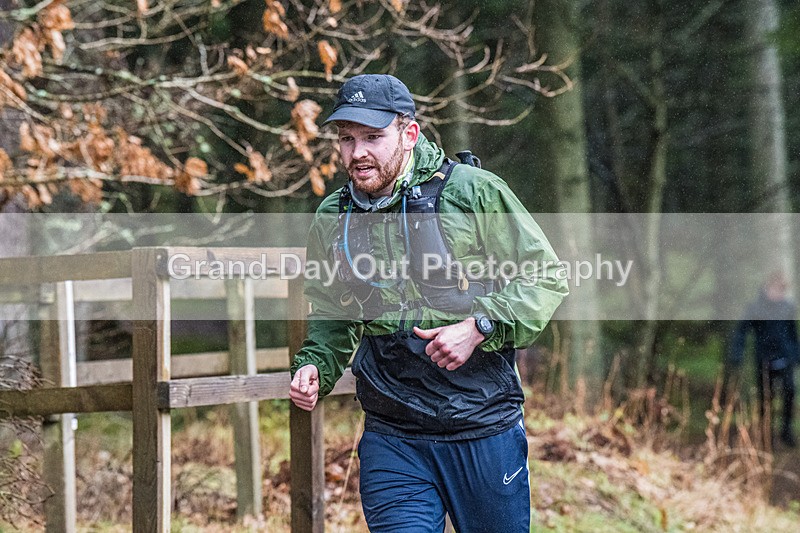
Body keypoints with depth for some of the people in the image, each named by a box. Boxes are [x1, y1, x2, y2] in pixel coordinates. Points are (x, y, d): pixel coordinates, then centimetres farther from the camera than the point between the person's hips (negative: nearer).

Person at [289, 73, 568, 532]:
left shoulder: (475, 192, -7)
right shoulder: (332, 220, 6)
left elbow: (547, 278, -3)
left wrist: (479, 328, -16)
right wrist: (316, 366, 1)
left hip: (485, 430, -2)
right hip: (391, 441, 2)